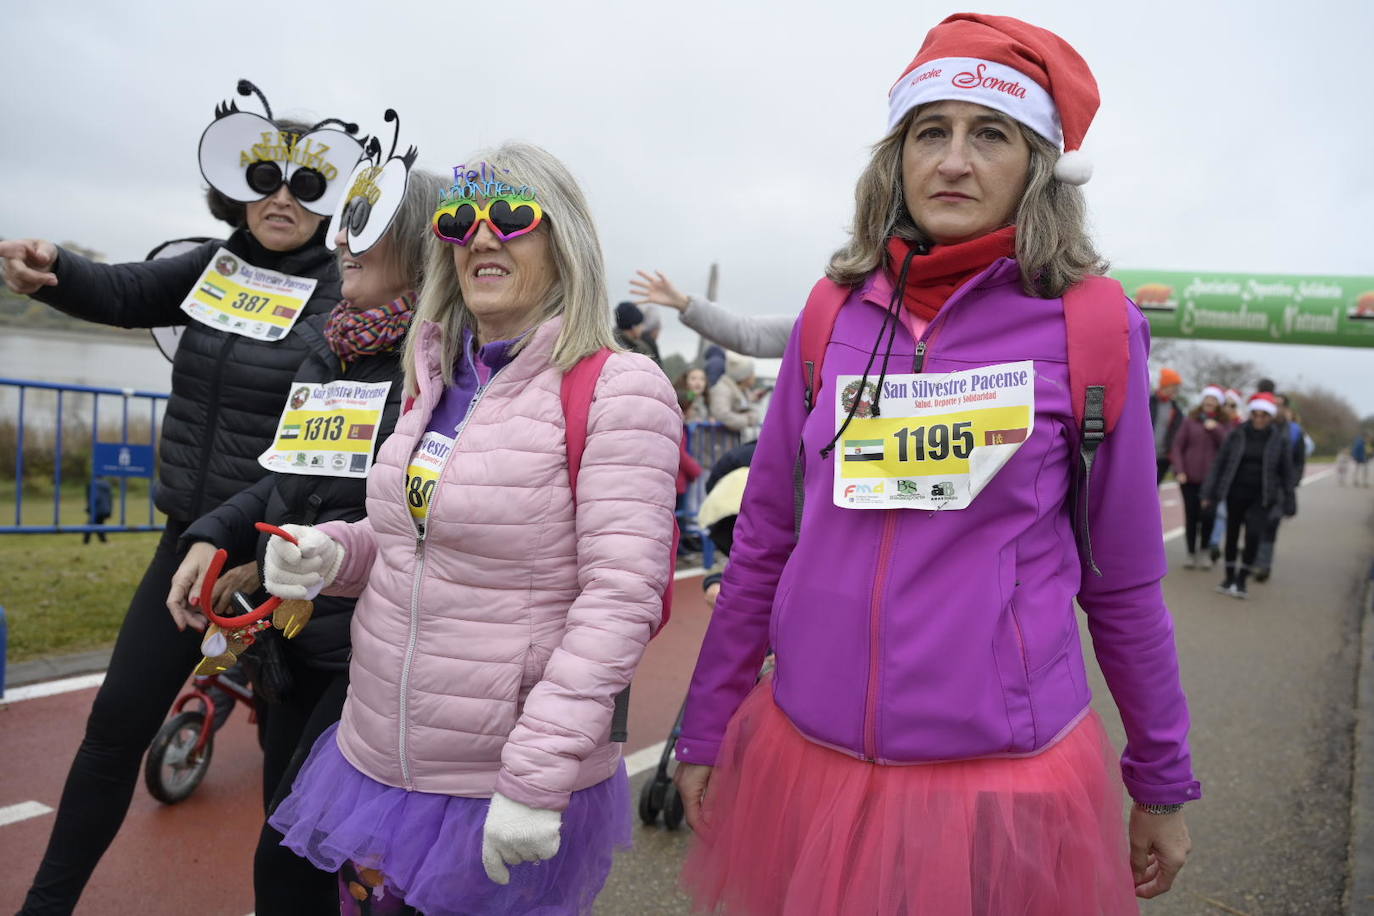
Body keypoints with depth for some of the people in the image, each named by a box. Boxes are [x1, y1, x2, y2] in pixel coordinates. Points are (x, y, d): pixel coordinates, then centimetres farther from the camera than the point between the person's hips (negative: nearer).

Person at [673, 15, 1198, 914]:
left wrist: (1164, 783, 9)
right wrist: (704, 732, 9)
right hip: (811, 757, 3)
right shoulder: (833, 317, 0)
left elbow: (1124, 583, 1)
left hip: (1002, 774, -2)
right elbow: (762, 543, 5)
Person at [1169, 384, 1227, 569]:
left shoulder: (1223, 425, 10)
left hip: (1211, 478, 0)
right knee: (1191, 516, 2)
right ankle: (1191, 553, 15)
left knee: (1207, 515, -8)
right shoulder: (1190, 421, 6)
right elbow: (1177, 447, 3)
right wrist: (1179, 471, -6)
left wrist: (1216, 429, -12)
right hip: (1189, 477, 0)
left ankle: (1204, 552, 12)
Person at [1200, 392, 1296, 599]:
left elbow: (1286, 472, 3)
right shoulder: (1237, 434, -1)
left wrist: (1288, 502, 1)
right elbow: (1220, 463, 1)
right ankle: (1230, 577, 24)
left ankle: (1242, 580, -5)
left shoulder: (1279, 439, -1)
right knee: (1232, 534, 9)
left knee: (1254, 534, -16)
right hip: (1236, 493, 2)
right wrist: (1209, 493, -3)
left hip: (1262, 497, -1)